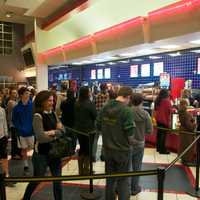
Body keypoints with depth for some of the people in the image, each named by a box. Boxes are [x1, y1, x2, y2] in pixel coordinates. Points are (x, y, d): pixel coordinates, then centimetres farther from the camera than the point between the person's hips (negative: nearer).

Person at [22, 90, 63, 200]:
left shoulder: (53, 114, 3)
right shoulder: (38, 116, -16)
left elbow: (62, 130, 2)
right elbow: (40, 137, -25)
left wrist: (53, 132, -17)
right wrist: (56, 136, -13)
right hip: (42, 154, -5)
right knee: (36, 180, 14)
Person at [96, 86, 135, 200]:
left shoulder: (105, 108, -2)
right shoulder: (126, 110, -21)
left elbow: (98, 126, 5)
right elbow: (130, 133, -20)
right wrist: (130, 142, 1)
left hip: (108, 148, 6)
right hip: (123, 150, -5)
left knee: (110, 178, 21)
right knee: (123, 180, 11)